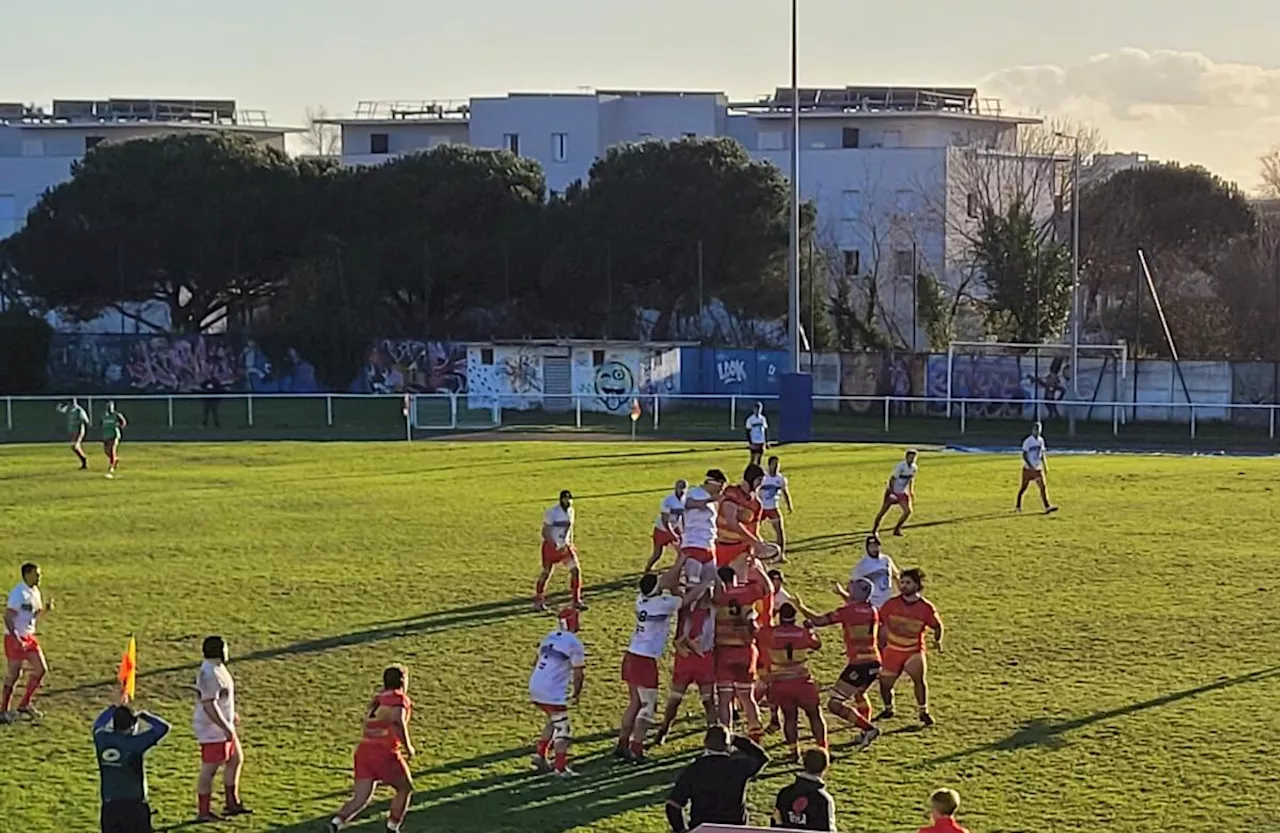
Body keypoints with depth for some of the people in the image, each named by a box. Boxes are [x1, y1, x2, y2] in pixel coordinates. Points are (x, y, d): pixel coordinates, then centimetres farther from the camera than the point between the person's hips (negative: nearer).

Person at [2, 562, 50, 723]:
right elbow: (8, 617, -20)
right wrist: (16, 639, -25)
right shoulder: (18, 593, -17)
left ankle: (25, 705, 16)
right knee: (13, 675, -3)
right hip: (15, 638, -8)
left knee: (41, 669, 5)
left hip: (29, 637, 8)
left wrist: (45, 609, -2)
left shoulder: (35, 592, 9)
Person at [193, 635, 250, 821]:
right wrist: (226, 728, -26)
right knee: (209, 769, -2)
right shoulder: (210, 674, -25)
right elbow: (209, 705, -28)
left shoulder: (217, 668, 8)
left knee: (236, 759, 19)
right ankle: (203, 812, 7)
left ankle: (232, 803, 28)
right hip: (212, 730, -11)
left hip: (223, 727, 11)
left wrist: (231, 715, 27)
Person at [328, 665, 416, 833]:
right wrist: (408, 747, -13)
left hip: (363, 749, 6)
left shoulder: (377, 698, 22)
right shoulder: (399, 698, -2)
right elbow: (398, 721, -20)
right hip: (385, 753, -6)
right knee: (405, 788, 16)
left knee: (360, 798, 5)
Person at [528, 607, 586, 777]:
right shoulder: (574, 644, -9)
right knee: (563, 729, 3)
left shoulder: (550, 637, 13)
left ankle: (540, 756, 24)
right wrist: (576, 694, 12)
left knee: (553, 721, 26)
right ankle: (560, 768, 2)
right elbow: (578, 674, -5)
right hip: (553, 692, -8)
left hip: (535, 686, 8)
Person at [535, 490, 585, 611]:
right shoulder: (552, 513, -19)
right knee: (546, 573, 3)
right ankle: (538, 601, 22)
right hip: (551, 546, -6)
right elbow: (545, 532, -17)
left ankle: (577, 601, 2)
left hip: (565, 545, 6)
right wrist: (556, 546, -23)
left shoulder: (571, 511, 3)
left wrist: (571, 544, 8)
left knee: (576, 569, -6)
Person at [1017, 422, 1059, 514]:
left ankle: (1047, 507, -12)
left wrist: (1045, 465, 13)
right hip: (1028, 468, -5)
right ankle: (1018, 506, 21)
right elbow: (1024, 455, -14)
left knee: (1043, 487, -6)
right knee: (1023, 487, 5)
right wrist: (1030, 466, -23)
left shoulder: (1041, 440, 8)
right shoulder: (1028, 441, -12)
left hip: (1038, 468, 5)